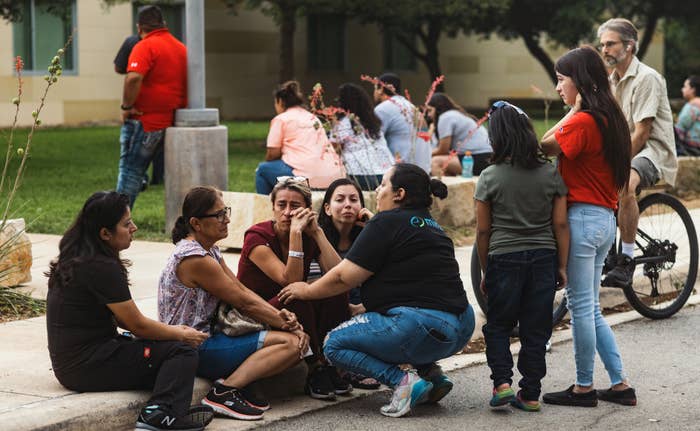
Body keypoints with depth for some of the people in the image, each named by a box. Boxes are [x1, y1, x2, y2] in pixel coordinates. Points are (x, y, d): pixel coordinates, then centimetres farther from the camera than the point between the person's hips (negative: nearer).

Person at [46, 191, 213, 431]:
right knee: (182, 351, -8)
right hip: (87, 366, -10)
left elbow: (121, 318, 17)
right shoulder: (101, 268, -18)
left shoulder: (76, 259, 11)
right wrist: (182, 335, 4)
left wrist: (171, 330, 11)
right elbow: (138, 325, -11)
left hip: (71, 363, 10)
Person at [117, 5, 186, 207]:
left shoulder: (145, 46, -11)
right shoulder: (181, 48, 13)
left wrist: (126, 106, -15)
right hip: (174, 121, 7)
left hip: (146, 121, -7)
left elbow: (134, 78, -26)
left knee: (130, 170, -2)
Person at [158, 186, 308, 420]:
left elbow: (243, 290, 7)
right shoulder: (195, 259, -19)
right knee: (292, 342, -18)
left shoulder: (211, 251, 12)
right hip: (195, 348, -10)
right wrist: (290, 327, -7)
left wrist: (279, 315, -9)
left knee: (296, 339, 4)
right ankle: (226, 390, -20)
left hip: (206, 337, 10)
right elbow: (244, 302, -14)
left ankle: (237, 383, -4)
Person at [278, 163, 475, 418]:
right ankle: (430, 372, 15)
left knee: (335, 344, 5)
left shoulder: (387, 223, -4)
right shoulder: (430, 225, 21)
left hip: (424, 329, -9)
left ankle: (403, 381, -12)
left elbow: (343, 278, -4)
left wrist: (307, 291, 14)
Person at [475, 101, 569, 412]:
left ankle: (502, 383, 0)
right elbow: (561, 225, -1)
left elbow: (483, 231, -1)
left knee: (498, 325, 14)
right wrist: (562, 266, 8)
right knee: (536, 329, 9)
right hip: (544, 258, 2)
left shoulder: (490, 178, -6)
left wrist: (485, 271, 9)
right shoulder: (551, 174, -1)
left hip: (504, 258, -2)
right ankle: (530, 394, 12)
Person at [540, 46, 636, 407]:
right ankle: (620, 385, 16)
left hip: (582, 218, -9)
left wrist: (574, 108, -8)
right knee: (591, 309, 15)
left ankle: (584, 388, 8)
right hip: (606, 219, 9)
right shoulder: (610, 118, 12)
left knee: (582, 307, 0)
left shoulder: (582, 121, -16)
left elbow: (546, 146, -12)